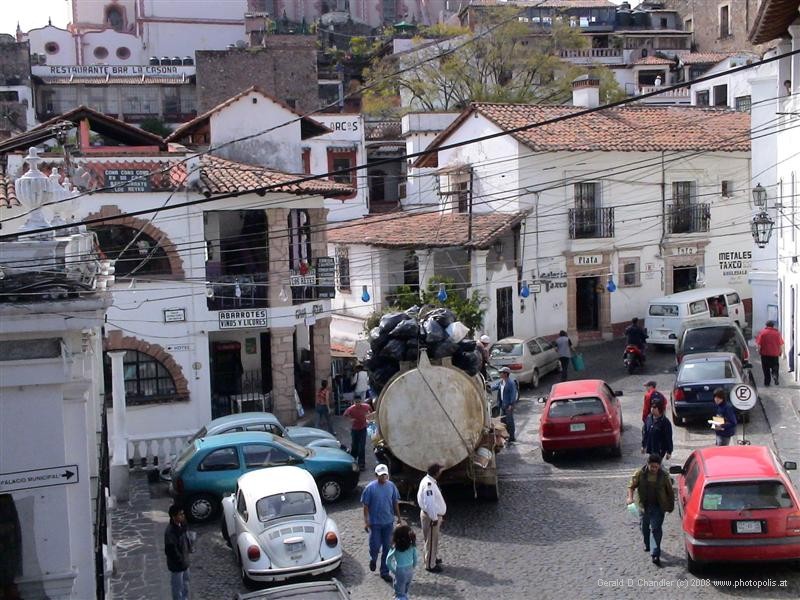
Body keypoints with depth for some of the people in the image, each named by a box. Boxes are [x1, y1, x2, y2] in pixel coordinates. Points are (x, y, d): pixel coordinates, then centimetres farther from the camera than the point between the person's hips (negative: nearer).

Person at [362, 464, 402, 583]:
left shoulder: (391, 486, -3)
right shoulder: (370, 487, -13)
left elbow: (395, 503, 7)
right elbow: (366, 506, -8)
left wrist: (399, 518, 8)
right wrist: (366, 522, -11)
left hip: (388, 522, 3)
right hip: (375, 522, -3)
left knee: (387, 547, 7)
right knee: (375, 546, 2)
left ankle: (385, 572, 19)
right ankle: (373, 559, 36)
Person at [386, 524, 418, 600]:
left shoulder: (395, 549, -17)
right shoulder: (412, 546, -7)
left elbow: (388, 561, -17)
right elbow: (415, 559, 1)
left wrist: (392, 570, -3)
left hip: (400, 571, -5)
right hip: (410, 571, 5)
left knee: (400, 594, 4)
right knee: (405, 592, 27)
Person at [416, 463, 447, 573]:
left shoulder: (431, 481, 5)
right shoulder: (428, 484, -28)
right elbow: (429, 503, -29)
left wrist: (438, 516, 21)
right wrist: (434, 518, -23)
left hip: (434, 514, 10)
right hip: (430, 516, -10)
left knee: (434, 539, 24)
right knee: (431, 540, 2)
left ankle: (434, 558, 41)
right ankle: (430, 565, 12)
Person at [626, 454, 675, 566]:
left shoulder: (664, 475, -9)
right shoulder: (640, 473, -9)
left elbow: (670, 491, 2)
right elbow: (631, 486, -1)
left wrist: (671, 506, 5)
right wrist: (630, 497, -18)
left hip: (658, 507, -2)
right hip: (643, 506, 2)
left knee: (656, 529, -9)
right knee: (645, 527, 17)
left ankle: (655, 555, -12)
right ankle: (647, 545, 44)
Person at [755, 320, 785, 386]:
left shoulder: (762, 332, -3)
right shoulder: (777, 332, 0)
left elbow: (758, 343, -7)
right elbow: (780, 344, -1)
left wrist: (759, 350, 4)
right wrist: (781, 351, 9)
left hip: (765, 353, -1)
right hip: (775, 354, 1)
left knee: (766, 369, 7)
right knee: (775, 367, 13)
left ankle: (767, 383, 8)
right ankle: (775, 375, -15)